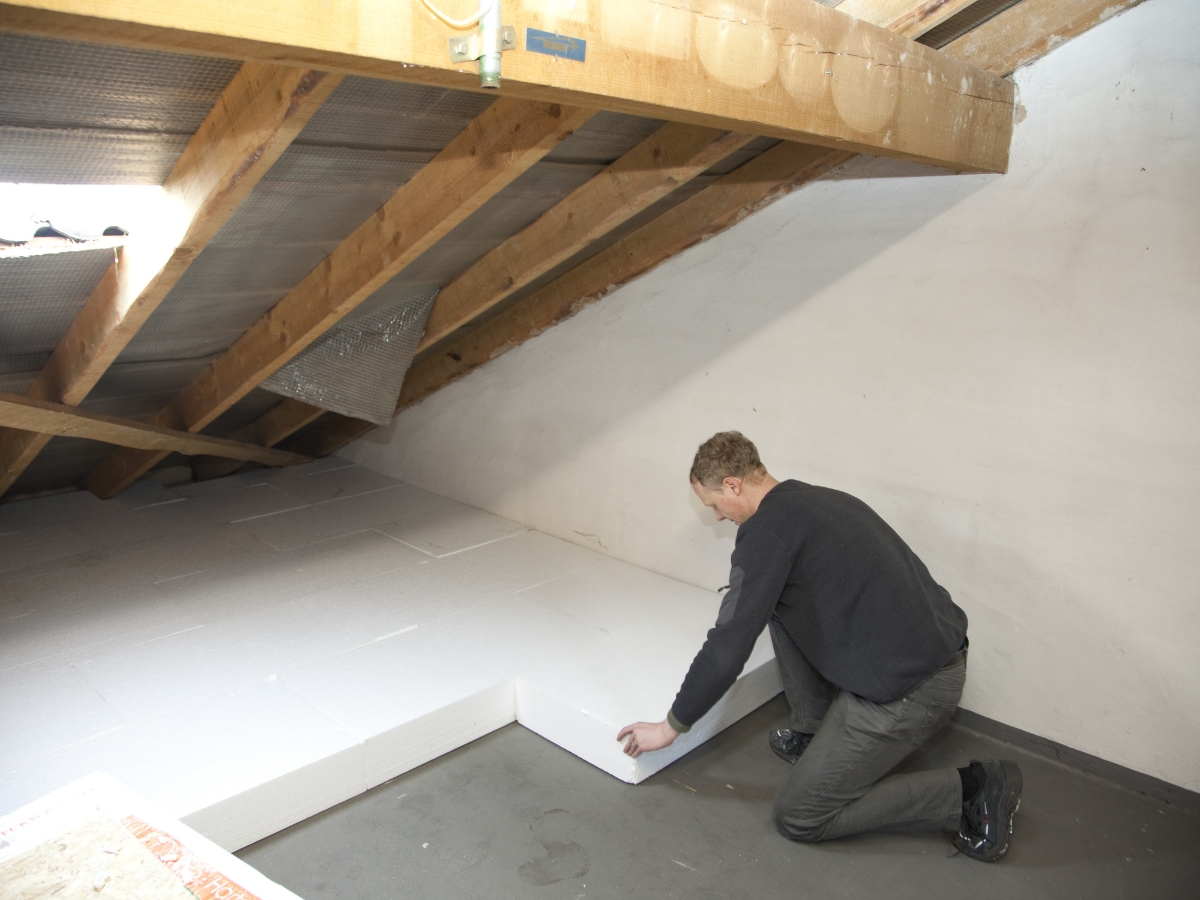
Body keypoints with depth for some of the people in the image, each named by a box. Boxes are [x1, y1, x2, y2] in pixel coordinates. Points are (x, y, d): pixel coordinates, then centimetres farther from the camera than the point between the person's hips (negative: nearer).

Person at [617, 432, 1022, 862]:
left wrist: (670, 726, -1)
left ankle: (968, 792, 2)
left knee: (798, 816, 3)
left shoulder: (767, 530, -14)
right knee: (782, 606, 17)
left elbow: (728, 647, -14)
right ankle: (814, 732, 24)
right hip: (933, 646, 9)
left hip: (907, 688, -9)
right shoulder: (818, 499, 13)